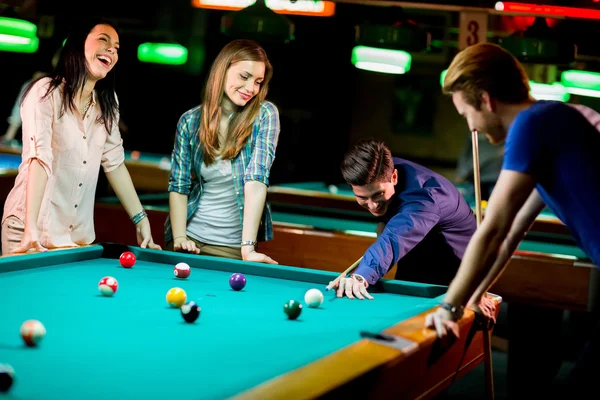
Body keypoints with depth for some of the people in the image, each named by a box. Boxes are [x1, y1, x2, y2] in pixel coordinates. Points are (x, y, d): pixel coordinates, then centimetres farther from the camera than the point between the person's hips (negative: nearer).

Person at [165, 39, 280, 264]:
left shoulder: (265, 115, -9)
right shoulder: (190, 121, -2)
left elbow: (257, 178, -20)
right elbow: (178, 185, -1)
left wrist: (248, 246, -28)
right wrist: (179, 238, -16)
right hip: (191, 238, 2)